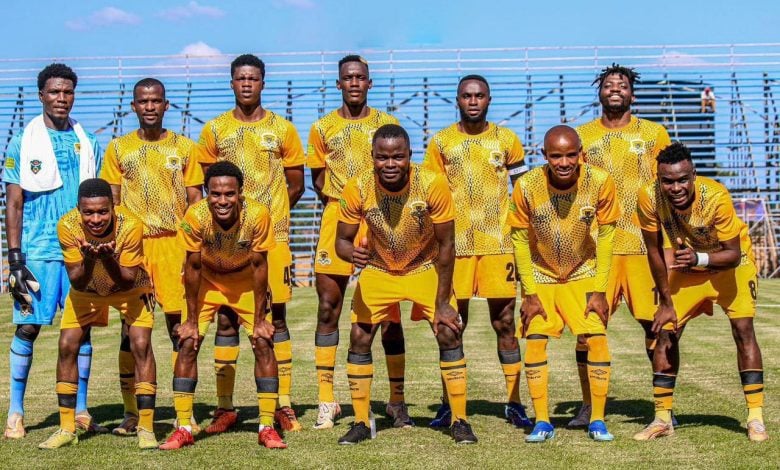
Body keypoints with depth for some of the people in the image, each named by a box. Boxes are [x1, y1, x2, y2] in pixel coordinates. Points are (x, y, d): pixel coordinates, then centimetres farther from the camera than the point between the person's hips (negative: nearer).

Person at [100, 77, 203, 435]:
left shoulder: (184, 148, 7)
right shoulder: (118, 148, 10)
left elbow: (196, 202, 7)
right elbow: (111, 203, 9)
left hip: (174, 243, -1)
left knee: (179, 325, -1)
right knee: (130, 329, 2)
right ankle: (131, 412, 11)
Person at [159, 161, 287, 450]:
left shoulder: (258, 215, -31)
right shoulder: (195, 216, -30)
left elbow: (259, 266, -18)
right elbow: (193, 268, -17)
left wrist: (259, 319, -14)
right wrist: (191, 319, -12)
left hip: (246, 281, 0)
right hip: (207, 280, 0)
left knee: (263, 343, -10)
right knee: (188, 343, -10)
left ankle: (267, 427, 1)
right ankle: (183, 428, 0)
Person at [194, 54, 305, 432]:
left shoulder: (282, 129, 5)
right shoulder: (214, 130, 7)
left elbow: (296, 185, 9)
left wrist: (268, 213, 4)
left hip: (273, 234, -1)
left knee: (276, 316, 2)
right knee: (226, 318, 2)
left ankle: (283, 405, 8)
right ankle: (225, 407, 8)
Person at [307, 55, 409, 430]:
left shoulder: (387, 124, 7)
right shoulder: (323, 127, 9)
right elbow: (319, 181, 14)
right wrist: (343, 201, 0)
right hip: (338, 217, 1)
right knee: (328, 307, -1)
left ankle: (397, 400, 10)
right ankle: (326, 401, 7)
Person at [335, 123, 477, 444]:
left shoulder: (433, 184, -27)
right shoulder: (357, 189, -23)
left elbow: (446, 245, -17)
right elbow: (342, 241, -12)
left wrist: (443, 302, -16)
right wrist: (353, 254, -38)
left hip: (426, 269, -1)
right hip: (377, 271, 1)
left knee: (449, 333, -9)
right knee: (359, 338, -5)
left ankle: (459, 421, 6)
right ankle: (362, 423, 10)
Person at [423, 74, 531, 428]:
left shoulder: (506, 140, 7)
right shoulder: (441, 142, 5)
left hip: (499, 244, 0)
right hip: (454, 244, 0)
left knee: (505, 322, 3)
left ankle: (514, 402, 10)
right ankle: (449, 403, 12)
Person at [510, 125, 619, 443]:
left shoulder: (600, 181, -21)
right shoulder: (526, 186, -22)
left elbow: (605, 236, -10)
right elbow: (520, 240, -11)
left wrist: (599, 291, -11)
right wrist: (530, 294, -11)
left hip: (583, 275, 0)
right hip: (540, 276, 0)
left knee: (597, 338, -10)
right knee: (534, 340, -9)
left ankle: (597, 421, 3)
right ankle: (542, 422, 3)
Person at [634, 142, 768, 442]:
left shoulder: (717, 197, -35)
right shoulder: (649, 198, -28)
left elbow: (733, 254, -29)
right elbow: (654, 250, -14)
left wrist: (699, 258, -49)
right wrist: (665, 301, -10)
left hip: (730, 265, -3)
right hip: (685, 268, 3)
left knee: (743, 330, -12)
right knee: (666, 333, -2)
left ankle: (755, 418, -4)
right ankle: (662, 419, 7)